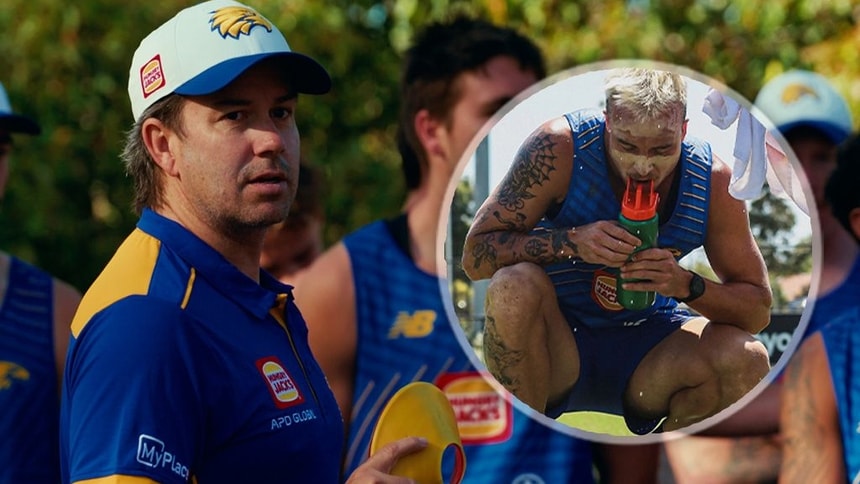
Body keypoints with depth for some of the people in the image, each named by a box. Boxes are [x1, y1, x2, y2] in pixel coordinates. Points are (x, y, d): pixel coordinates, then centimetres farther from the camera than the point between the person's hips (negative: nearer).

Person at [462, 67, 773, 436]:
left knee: (747, 361, -25)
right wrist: (571, 242, -32)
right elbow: (475, 255, -17)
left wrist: (688, 286, -26)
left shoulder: (712, 180, -11)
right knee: (514, 287, -34)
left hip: (644, 352, 3)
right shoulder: (558, 148, -19)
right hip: (555, 344, -2)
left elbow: (757, 310, -6)